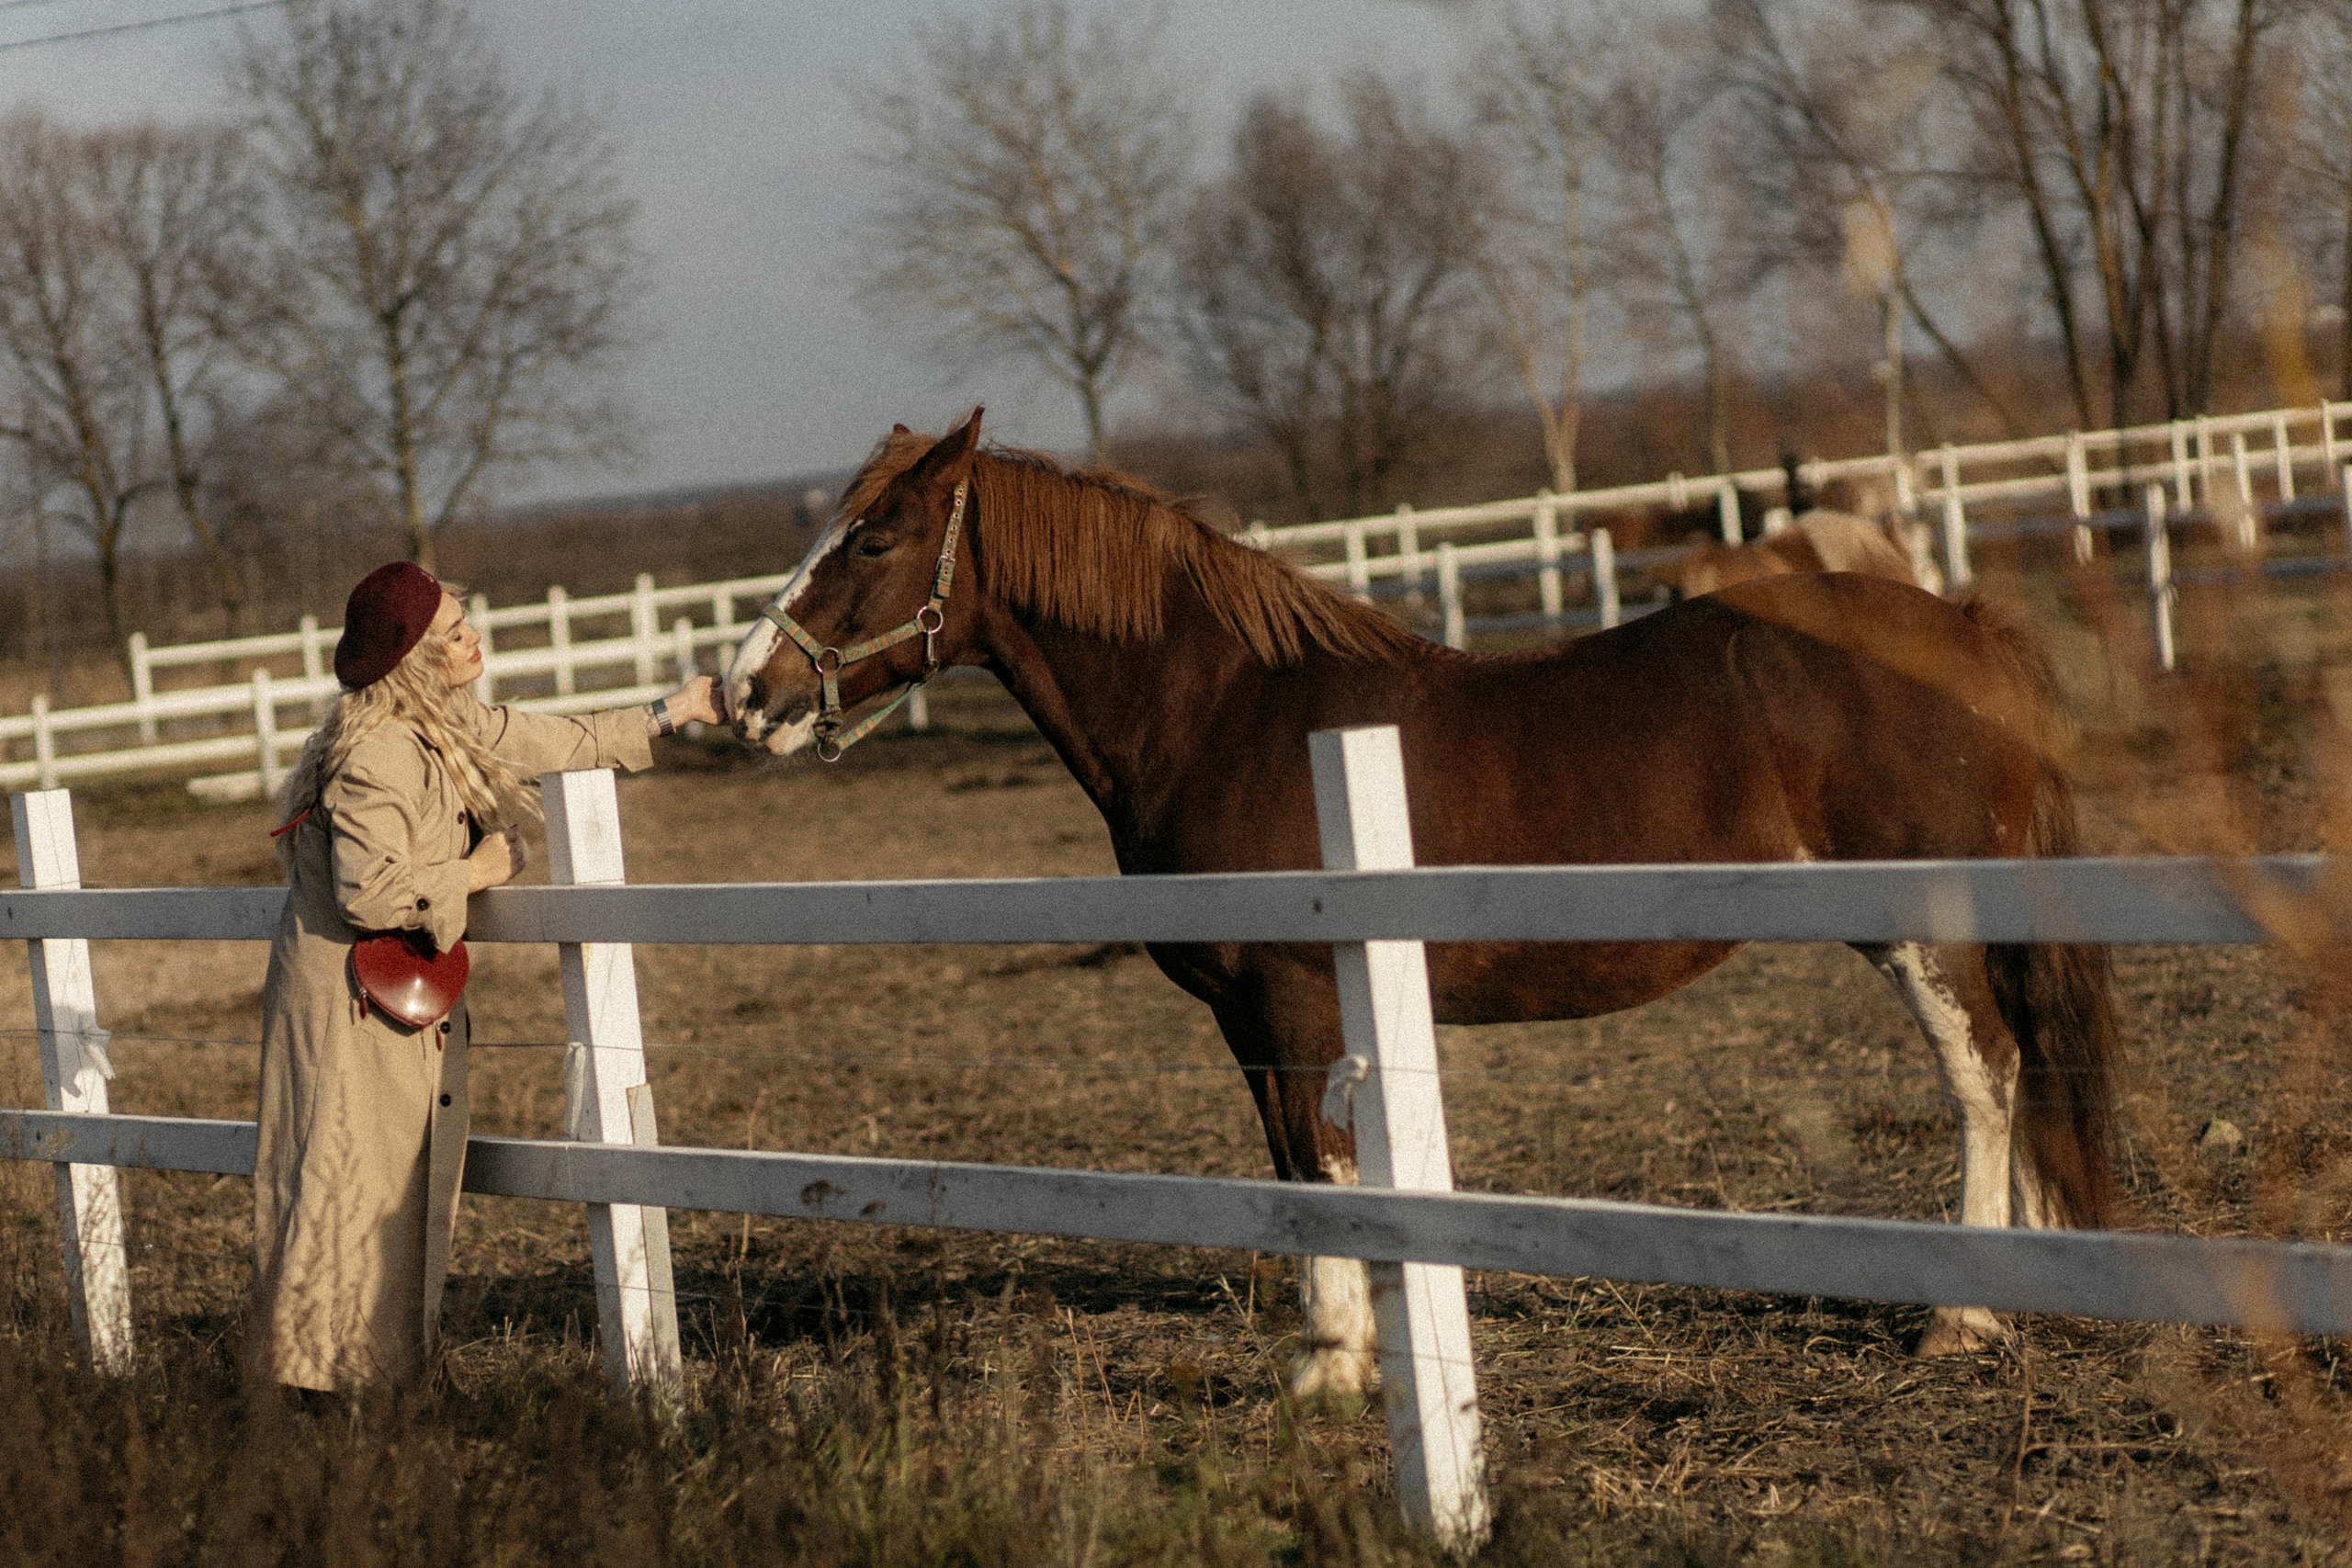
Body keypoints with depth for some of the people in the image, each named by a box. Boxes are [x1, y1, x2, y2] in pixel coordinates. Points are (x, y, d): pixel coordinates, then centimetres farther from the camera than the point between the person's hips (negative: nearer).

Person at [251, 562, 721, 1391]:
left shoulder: (451, 727, 6)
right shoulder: (375, 756, -24)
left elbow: (559, 743, 17)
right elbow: (368, 891, -30)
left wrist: (668, 714, 21)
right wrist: (473, 873, -18)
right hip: (351, 1003, -10)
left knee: (411, 1187, 14)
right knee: (355, 1186, -5)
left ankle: (395, 1364, 24)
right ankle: (330, 1375, 3)